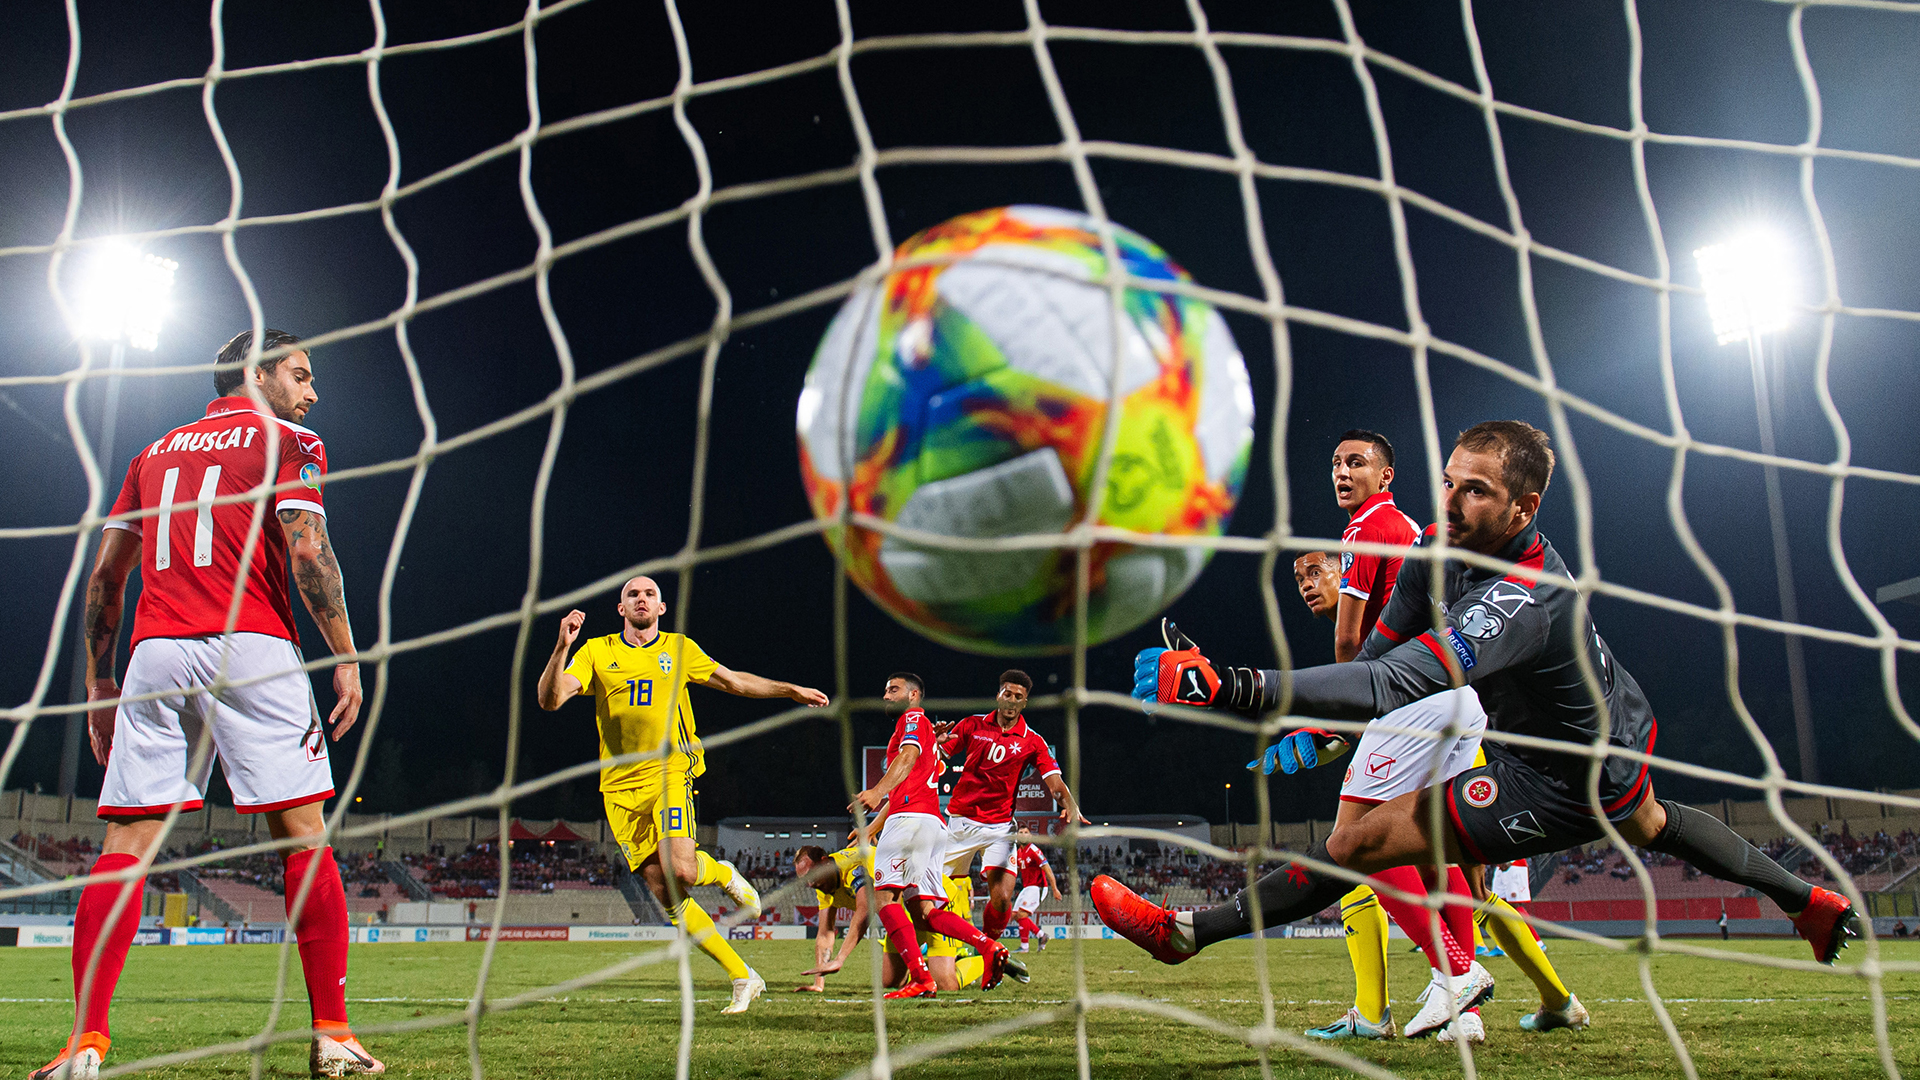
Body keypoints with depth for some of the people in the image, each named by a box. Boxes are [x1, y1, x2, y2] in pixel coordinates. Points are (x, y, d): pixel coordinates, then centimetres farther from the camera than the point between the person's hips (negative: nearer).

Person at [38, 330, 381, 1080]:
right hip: (251, 650, -4)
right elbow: (307, 550, -7)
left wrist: (99, 688, 23)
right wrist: (346, 658, -6)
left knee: (126, 844, 3)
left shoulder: (154, 453, 23)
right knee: (303, 836, -1)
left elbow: (104, 578, 20)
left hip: (155, 652, 4)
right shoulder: (288, 441, 8)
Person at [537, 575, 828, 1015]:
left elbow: (734, 680, 21)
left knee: (681, 870, -27)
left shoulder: (679, 649, 10)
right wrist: (562, 647, -17)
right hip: (621, 788, 1)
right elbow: (550, 699, -4)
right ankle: (743, 978, 8)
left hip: (669, 770, -1)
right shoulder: (596, 652, 8)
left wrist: (792, 690, 19)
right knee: (667, 897, -3)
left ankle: (723, 873, 11)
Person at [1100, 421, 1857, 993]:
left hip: (1563, 785, -10)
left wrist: (1232, 688, -60)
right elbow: (1384, 646, 0)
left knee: (1359, 842, -14)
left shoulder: (1523, 598, -40)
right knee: (1646, 825, 41)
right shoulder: (1442, 546, -14)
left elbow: (1393, 684, -52)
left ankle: (1186, 933, -2)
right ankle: (1808, 902, 60)